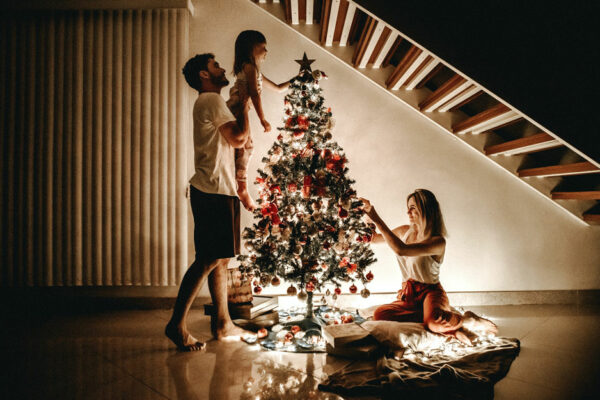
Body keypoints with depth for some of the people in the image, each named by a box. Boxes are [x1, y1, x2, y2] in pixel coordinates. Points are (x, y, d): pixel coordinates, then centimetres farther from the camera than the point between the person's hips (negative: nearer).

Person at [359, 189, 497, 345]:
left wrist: (377, 219, -30)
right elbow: (375, 238, 19)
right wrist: (369, 213, 1)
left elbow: (401, 250, -33)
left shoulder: (438, 241, -18)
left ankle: (465, 320, -5)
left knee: (435, 322, -41)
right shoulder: (404, 231, 4)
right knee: (379, 314, -26)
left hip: (431, 292, -6)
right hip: (409, 295, 6)